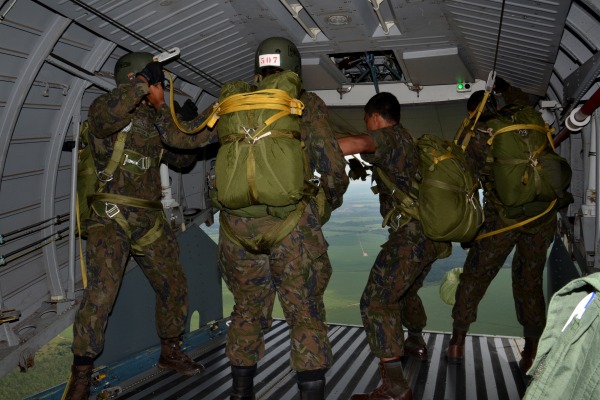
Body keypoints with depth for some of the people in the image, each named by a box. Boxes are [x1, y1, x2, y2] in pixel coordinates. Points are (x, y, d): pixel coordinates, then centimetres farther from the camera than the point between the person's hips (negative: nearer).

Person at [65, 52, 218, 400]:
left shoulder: (157, 120, 13)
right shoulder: (108, 111, -6)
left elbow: (183, 156, 15)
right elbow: (106, 114, -32)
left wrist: (213, 131, 3)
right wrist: (143, 81, -23)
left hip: (151, 219, 7)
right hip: (112, 217, -6)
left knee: (174, 286, 10)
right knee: (101, 294, -14)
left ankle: (170, 351, 31)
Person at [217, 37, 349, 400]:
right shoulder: (308, 104, 4)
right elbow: (333, 167, 0)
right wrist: (333, 199, 19)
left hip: (238, 223, 4)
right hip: (292, 223, -3)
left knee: (248, 310, 18)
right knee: (306, 314, 7)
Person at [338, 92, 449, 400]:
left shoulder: (389, 136, -8)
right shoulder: (410, 141, 20)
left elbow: (354, 144, -29)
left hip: (411, 236, -10)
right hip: (434, 234, 10)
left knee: (376, 302, -11)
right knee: (406, 290, 30)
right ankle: (416, 343, 50)